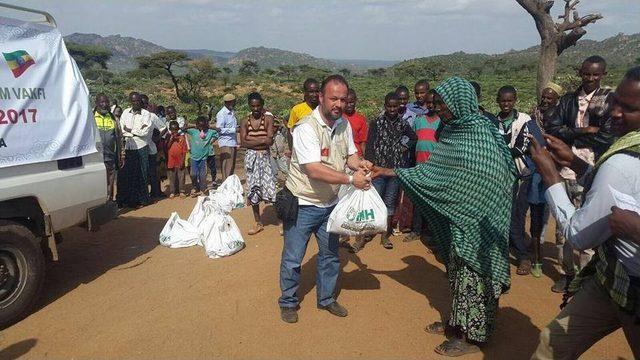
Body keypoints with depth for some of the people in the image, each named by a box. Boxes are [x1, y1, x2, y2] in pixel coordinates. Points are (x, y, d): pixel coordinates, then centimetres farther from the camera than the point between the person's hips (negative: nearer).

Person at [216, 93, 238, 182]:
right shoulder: (222, 114, -12)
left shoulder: (232, 112, 14)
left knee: (232, 166, 13)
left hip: (233, 142, 8)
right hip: (226, 143, -8)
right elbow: (219, 129, -18)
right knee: (227, 166, -9)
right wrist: (234, 130, -20)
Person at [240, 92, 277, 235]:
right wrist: (261, 141, -13)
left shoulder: (268, 119, -3)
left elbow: (270, 141, -14)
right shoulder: (245, 122, 5)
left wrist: (251, 139, -12)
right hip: (251, 158, 3)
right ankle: (259, 224, 19)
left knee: (270, 188, -7)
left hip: (265, 157, -3)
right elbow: (243, 143, -6)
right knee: (253, 190, 7)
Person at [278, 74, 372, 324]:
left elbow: (350, 154, 11)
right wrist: (350, 179, -31)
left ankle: (326, 298, 38)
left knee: (330, 254, 18)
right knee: (292, 258, 7)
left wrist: (358, 163, -12)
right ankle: (288, 302, 29)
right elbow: (315, 170, -31)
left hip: (330, 203, 7)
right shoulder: (306, 127, -23)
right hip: (302, 204, -6)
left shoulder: (344, 124, 0)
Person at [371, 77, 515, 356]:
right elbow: (431, 170, 7)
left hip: (475, 222, -8)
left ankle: (472, 336, 20)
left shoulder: (480, 134, -20)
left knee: (473, 273, 4)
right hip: (457, 218, 8)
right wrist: (390, 172, 5)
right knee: (458, 270, 18)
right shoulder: (453, 131, 5)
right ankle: (458, 322, 36)